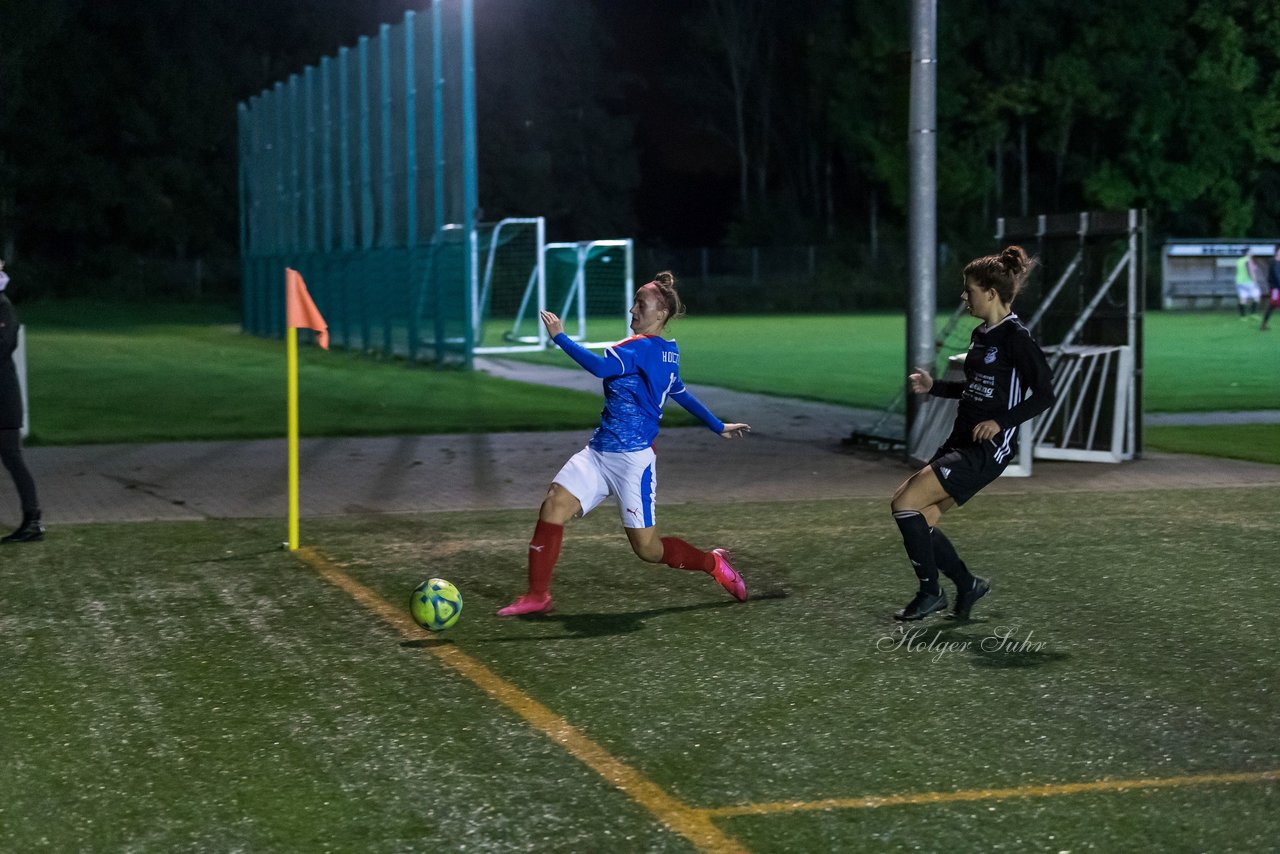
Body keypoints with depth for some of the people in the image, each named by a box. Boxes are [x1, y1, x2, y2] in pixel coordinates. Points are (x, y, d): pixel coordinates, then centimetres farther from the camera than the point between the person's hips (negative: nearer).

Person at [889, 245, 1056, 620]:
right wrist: (933, 387, 16)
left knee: (905, 502, -16)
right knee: (919, 520, 5)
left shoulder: (1015, 337, -14)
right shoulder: (980, 334, 14)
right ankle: (968, 585, 20)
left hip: (987, 449, -9)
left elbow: (1045, 394, -16)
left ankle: (931, 592, -2)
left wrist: (1001, 421, -25)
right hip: (961, 442, 9)